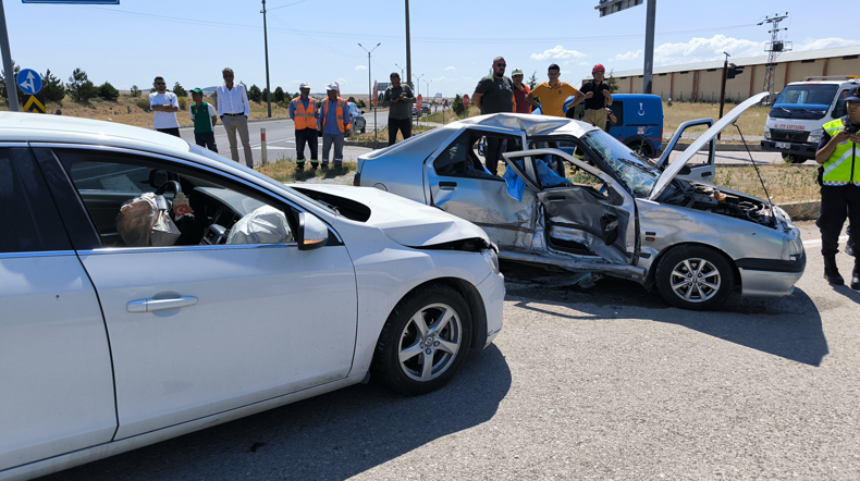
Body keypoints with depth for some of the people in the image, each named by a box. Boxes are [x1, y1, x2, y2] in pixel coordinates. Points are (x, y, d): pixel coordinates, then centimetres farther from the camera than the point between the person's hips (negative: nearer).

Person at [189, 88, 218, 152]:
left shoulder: (208, 106, -8)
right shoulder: (192, 108, 5)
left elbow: (214, 118, 0)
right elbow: (193, 119, 18)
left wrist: (210, 127, 3)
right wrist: (199, 127, 11)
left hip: (208, 132, -5)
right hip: (197, 133, 5)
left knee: (212, 149, 0)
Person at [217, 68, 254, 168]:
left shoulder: (240, 87, -1)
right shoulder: (220, 89, 4)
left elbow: (246, 103, 4)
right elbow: (220, 105, 13)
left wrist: (246, 116, -3)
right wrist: (221, 117, 4)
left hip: (240, 117, -2)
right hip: (227, 118, 2)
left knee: (246, 143, -4)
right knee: (232, 144, 6)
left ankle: (250, 167, -1)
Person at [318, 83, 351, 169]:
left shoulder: (342, 103, -5)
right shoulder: (325, 103, 4)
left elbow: (346, 117, 1)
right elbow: (321, 116, 12)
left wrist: (345, 129, 0)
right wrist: (321, 127, 9)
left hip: (339, 131, -2)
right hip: (327, 131, 2)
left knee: (338, 149, 5)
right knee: (325, 148, 4)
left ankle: (338, 164, 14)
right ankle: (324, 164, 12)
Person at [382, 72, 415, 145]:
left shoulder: (406, 88, 6)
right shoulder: (388, 90, 6)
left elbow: (413, 99, 2)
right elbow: (383, 104, 5)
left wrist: (404, 98, -17)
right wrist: (392, 101, -15)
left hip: (405, 118, 0)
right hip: (393, 119, 0)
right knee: (391, 141, 0)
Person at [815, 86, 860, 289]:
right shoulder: (833, 127, 6)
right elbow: (819, 158, 1)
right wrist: (834, 141, -14)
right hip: (834, 186, 0)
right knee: (830, 228, 5)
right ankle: (830, 268, 21)